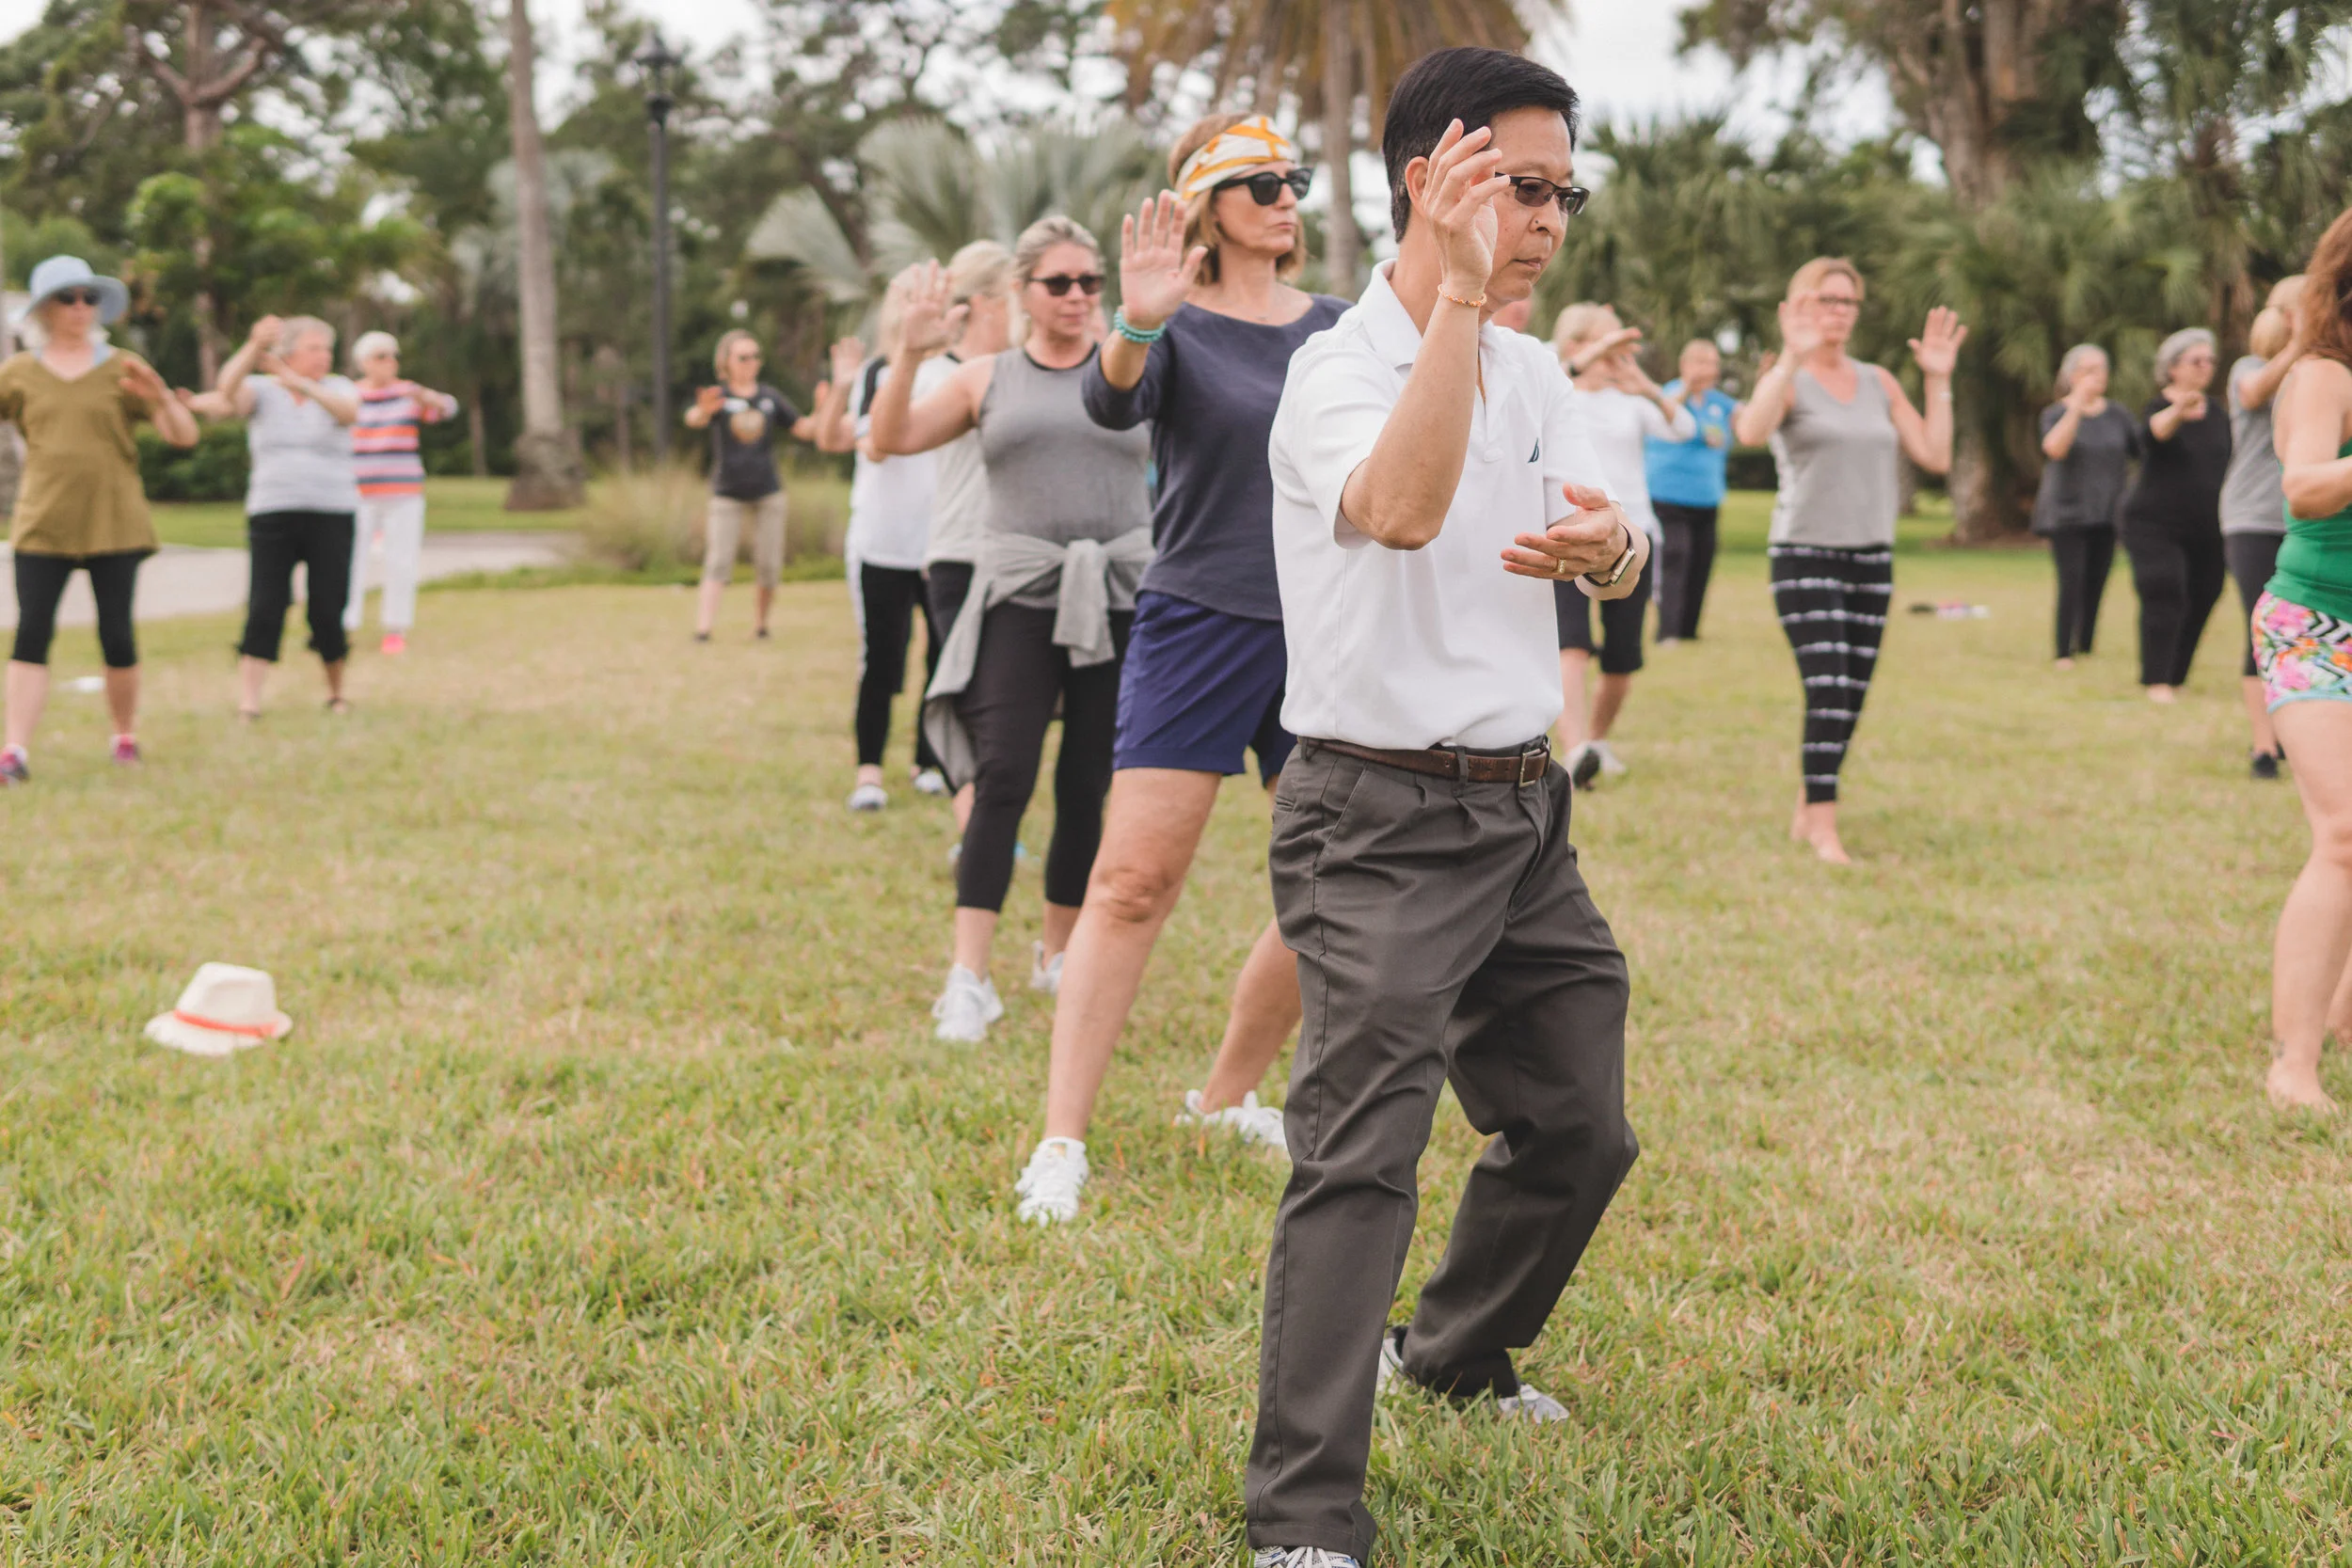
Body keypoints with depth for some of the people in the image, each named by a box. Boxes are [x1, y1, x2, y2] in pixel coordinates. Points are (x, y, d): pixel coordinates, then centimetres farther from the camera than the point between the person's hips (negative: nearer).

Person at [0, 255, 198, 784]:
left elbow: (185, 436, -1)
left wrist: (160, 397, -20)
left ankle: (126, 736, 21)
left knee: (116, 635, 2)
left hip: (114, 524, 0)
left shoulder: (121, 370, 4)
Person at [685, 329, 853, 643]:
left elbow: (805, 429, 9)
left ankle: (760, 625, 18)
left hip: (767, 493, 3)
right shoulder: (718, 397, -5)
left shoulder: (770, 397, 8)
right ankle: (702, 631, -18)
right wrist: (703, 411, -51)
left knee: (769, 569, 1)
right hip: (727, 495, -3)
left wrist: (823, 408, -11)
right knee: (718, 564, -12)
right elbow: (693, 419, -26)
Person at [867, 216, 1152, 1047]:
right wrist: (910, 351, -9)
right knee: (1002, 780, -12)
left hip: (1120, 596, 1)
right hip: (1020, 596, -1)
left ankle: (1059, 955, 21)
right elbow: (889, 441, 5)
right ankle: (968, 978, -14)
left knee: (1086, 788, 4)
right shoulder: (989, 378, 11)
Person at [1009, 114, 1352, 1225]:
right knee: (1133, 882, -11)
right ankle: (1062, 1144, -9)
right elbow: (1112, 405, -27)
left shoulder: (1333, 328, 10)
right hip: (1197, 628, -5)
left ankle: (1227, 1097, 26)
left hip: (1320, 634, 5)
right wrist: (1136, 327, -46)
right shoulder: (1177, 330, -4)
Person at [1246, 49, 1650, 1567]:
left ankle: (1456, 1358, 41)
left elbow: (1623, 561, 4)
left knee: (1579, 1127, 16)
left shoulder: (1536, 373, 11)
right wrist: (1460, 292, -37)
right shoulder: (1341, 369, -14)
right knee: (1361, 1156, -16)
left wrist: (1608, 546, -20)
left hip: (1526, 811, 8)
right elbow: (1402, 505, -35)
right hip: (1386, 820, -8)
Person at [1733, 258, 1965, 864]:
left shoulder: (1878, 382, 13)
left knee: (1851, 698, 5)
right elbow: (1751, 432, -25)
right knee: (1828, 691, -16)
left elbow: (1935, 455, 8)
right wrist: (1793, 358, -29)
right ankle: (1823, 826, -12)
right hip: (1805, 555, -5)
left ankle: (1805, 814, 17)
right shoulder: (1785, 378, -2)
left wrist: (1938, 380, 2)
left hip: (1871, 557, 5)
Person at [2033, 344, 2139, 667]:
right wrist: (2077, 406, -28)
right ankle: (2064, 655, -12)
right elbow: (2054, 448, -21)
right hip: (2066, 515, -3)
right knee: (2072, 583, -13)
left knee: (2096, 587, 1)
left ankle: (2086, 649, 8)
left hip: (2106, 515, 4)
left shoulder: (2117, 416, 9)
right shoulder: (2056, 413, -1)